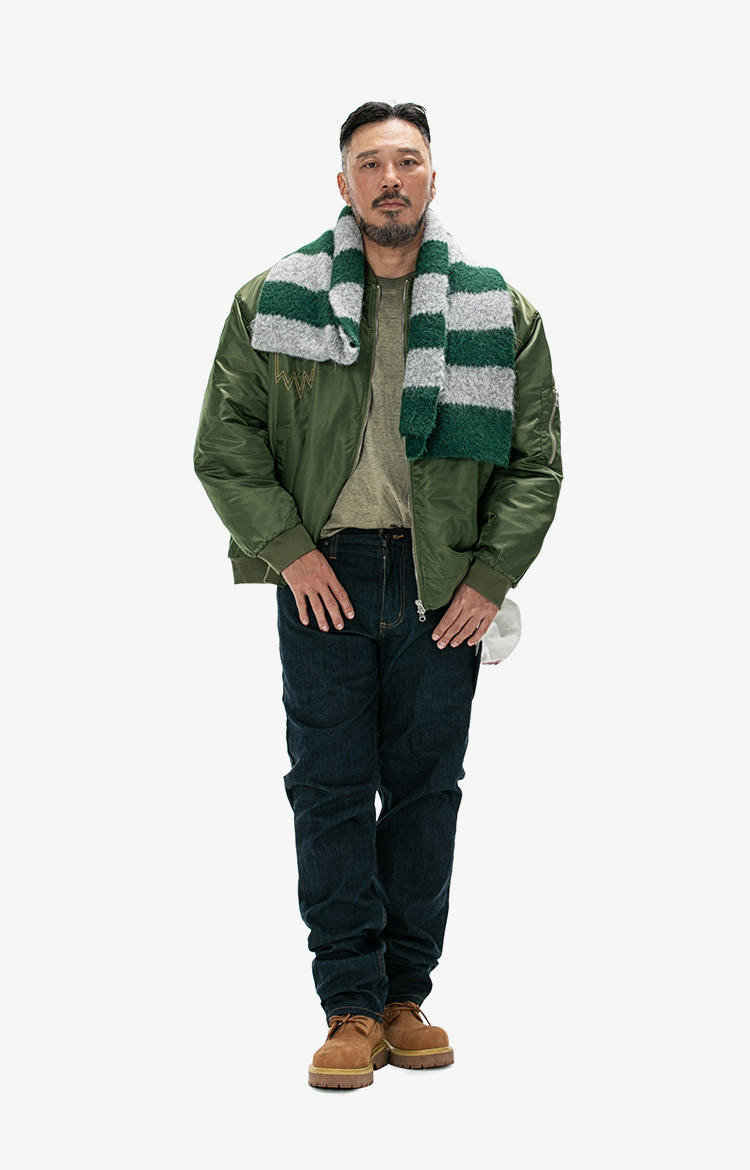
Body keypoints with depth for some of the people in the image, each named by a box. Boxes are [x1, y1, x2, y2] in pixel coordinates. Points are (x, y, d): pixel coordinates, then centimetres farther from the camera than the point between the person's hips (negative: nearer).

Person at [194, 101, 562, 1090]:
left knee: (426, 790, 5)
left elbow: (537, 461, 6)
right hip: (324, 579, -1)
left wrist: (491, 576, -4)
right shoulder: (274, 302, 4)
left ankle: (406, 998, 15)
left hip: (444, 588, 1)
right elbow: (224, 443, 3)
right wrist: (288, 549, -7)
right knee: (331, 789, -1)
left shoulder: (499, 313, 6)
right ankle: (352, 1008, 5)